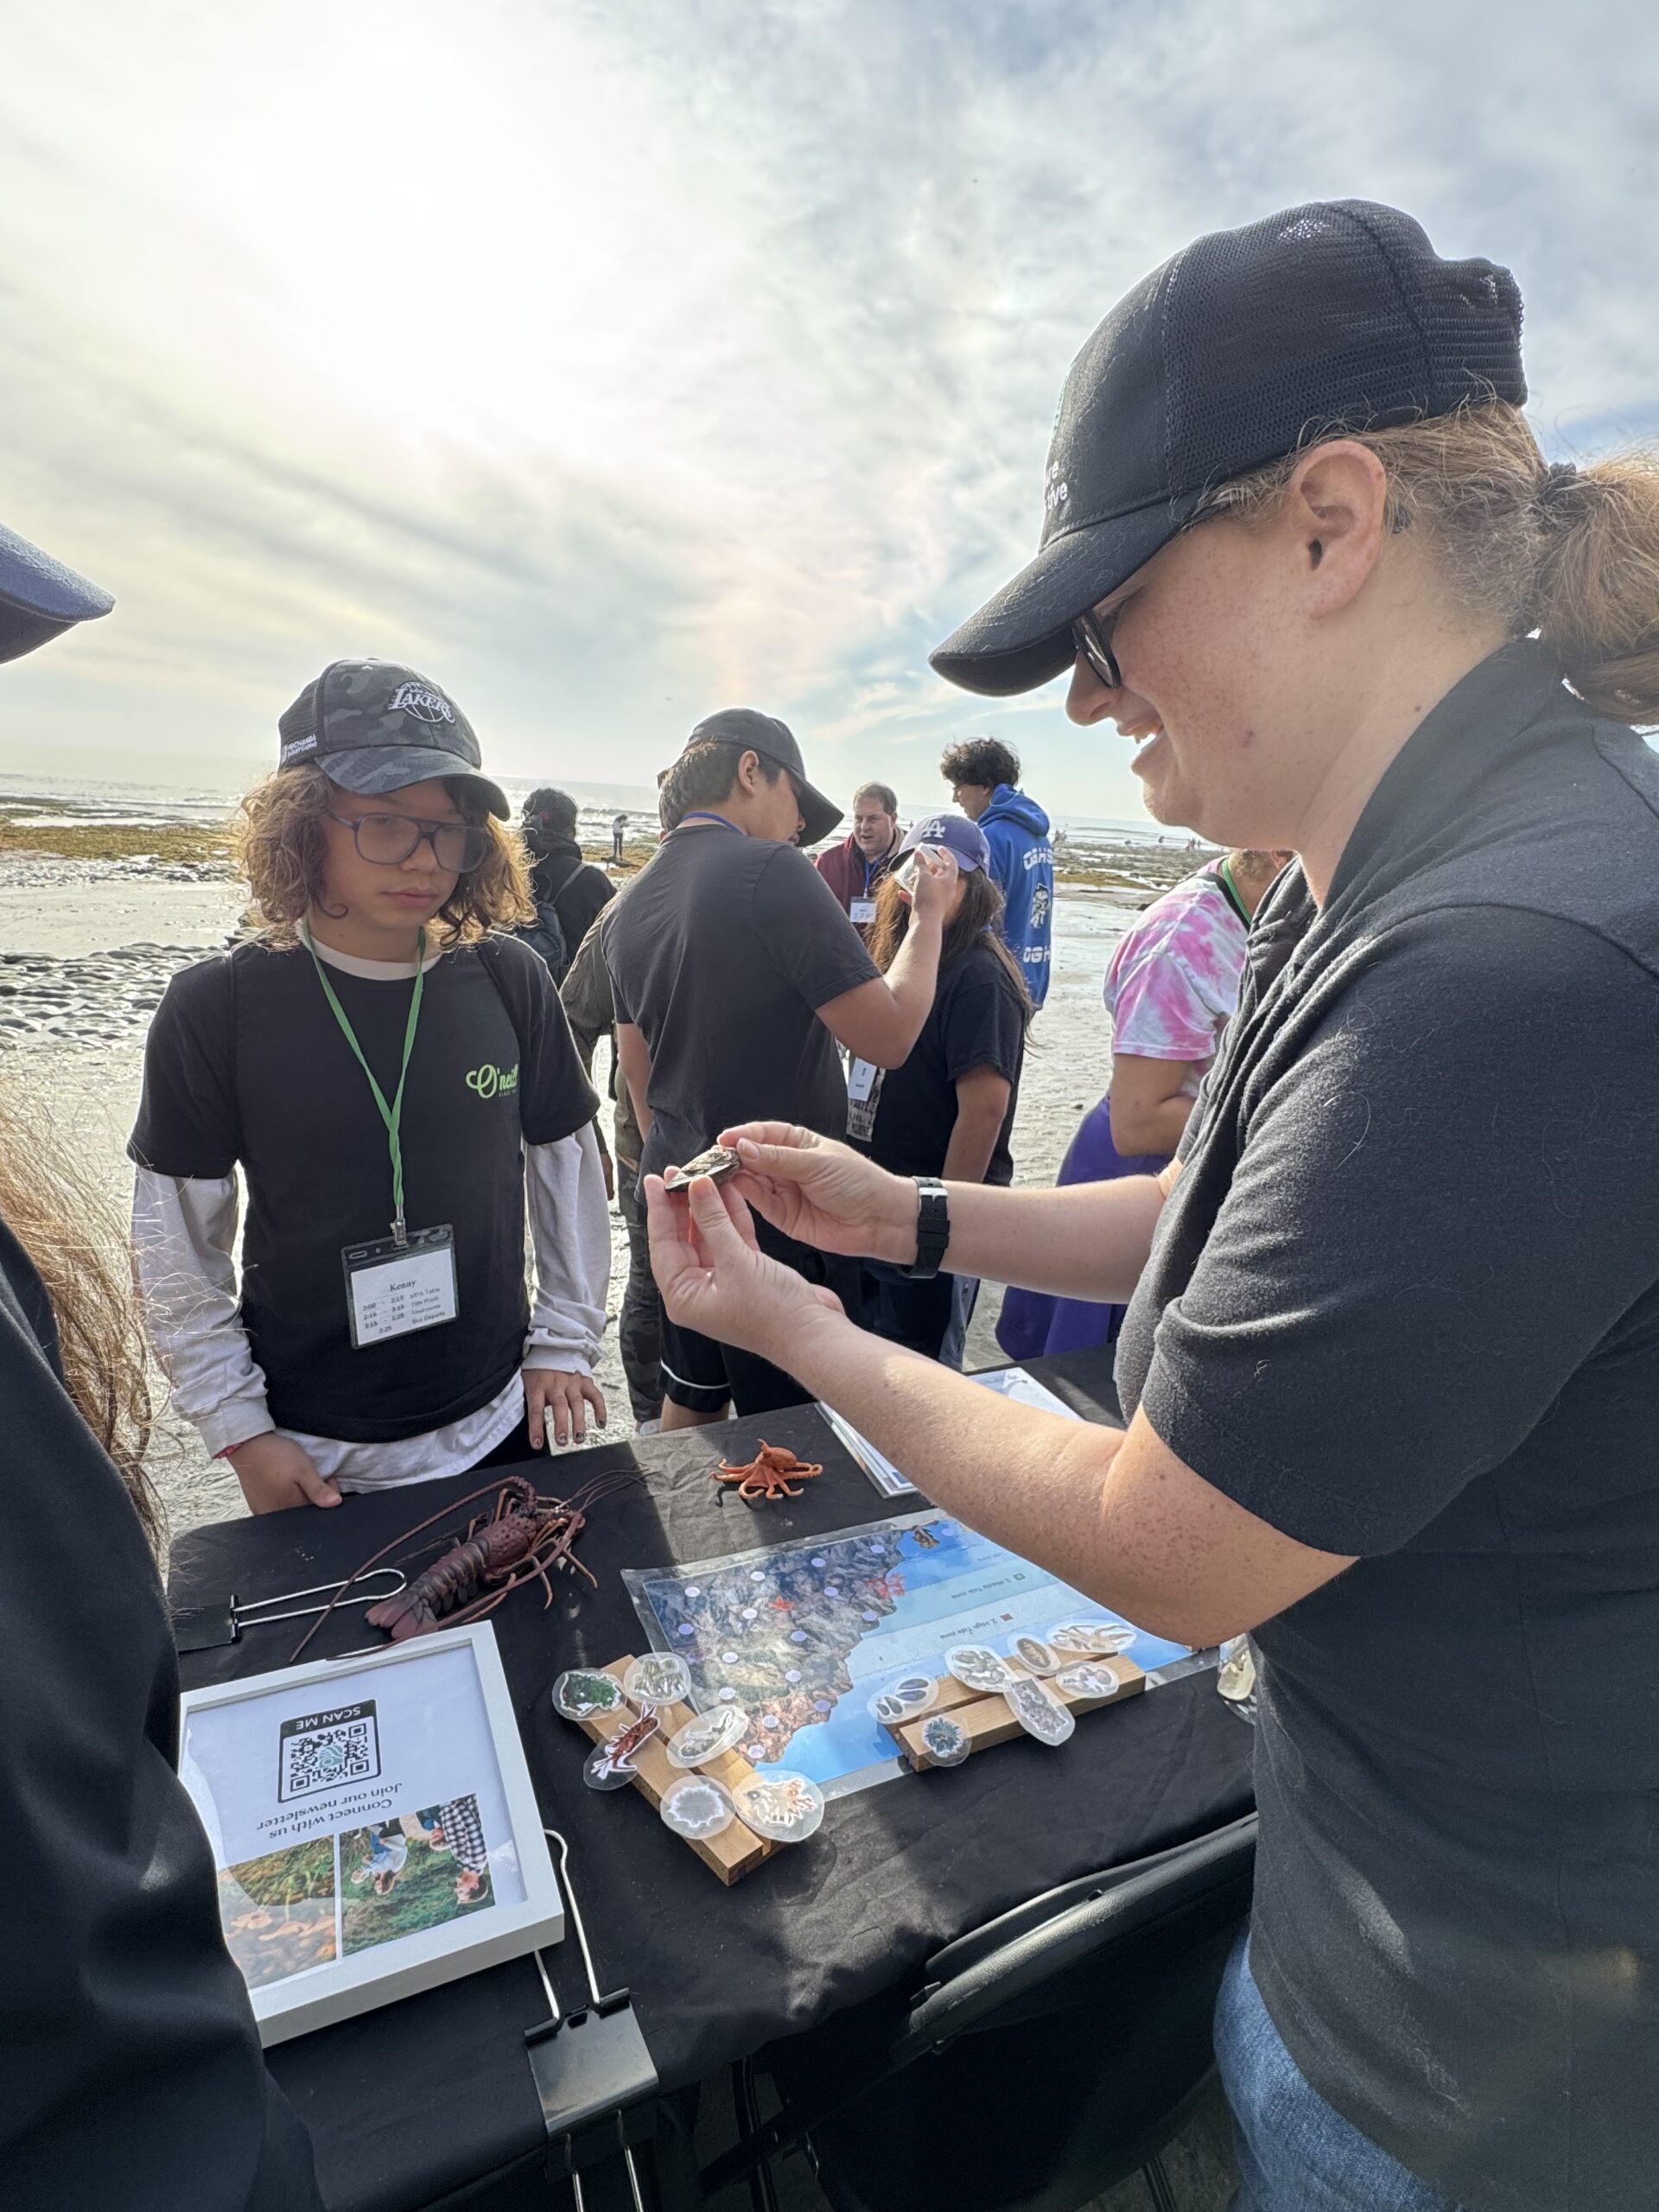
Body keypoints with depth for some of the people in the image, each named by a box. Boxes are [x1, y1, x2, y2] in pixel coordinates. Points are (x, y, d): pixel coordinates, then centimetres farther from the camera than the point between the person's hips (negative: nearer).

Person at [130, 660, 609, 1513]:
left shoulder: (507, 982, -9)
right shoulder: (216, 1008, -13)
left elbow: (566, 1161, 0)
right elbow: (177, 1241, -6)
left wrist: (566, 1339, 0)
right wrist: (238, 1428, -5)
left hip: (498, 1425, 2)